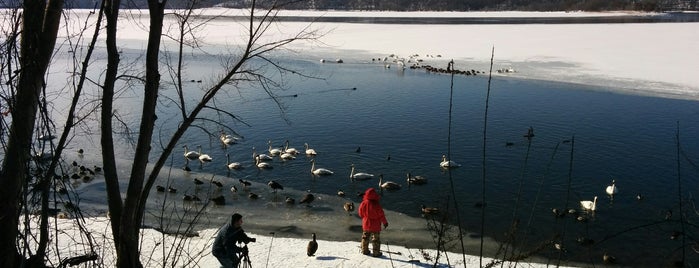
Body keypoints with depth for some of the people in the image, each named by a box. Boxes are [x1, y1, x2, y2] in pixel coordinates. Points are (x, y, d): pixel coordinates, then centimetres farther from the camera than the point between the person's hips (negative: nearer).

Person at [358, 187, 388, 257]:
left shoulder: (363, 203, -11)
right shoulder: (376, 205, -21)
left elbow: (360, 213, 2)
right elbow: (381, 215, -13)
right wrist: (385, 222, 0)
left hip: (366, 224, 4)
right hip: (375, 226, -3)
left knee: (365, 237, 19)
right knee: (376, 239, 8)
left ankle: (364, 251, 27)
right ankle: (376, 252, 13)